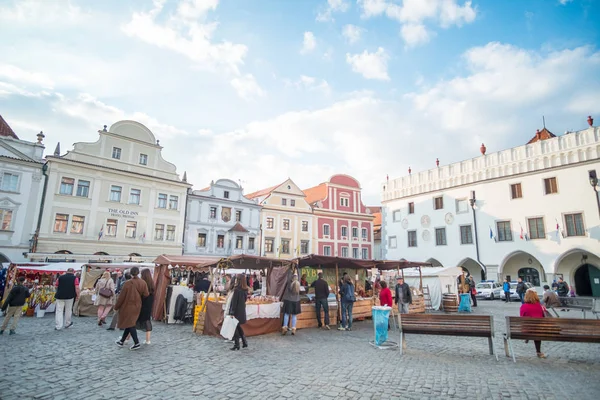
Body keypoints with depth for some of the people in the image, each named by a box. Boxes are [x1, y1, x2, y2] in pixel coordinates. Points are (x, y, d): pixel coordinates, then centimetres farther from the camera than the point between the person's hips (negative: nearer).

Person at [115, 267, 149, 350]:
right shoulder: (143, 283, -4)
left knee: (129, 325, 0)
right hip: (137, 306, 5)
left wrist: (116, 307, 1)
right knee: (129, 323, 18)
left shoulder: (127, 283, -16)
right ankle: (121, 341, 30)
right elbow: (146, 294, -6)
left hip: (127, 306, -5)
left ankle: (137, 343, -4)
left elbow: (121, 296, -11)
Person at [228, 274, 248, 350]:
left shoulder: (237, 289, -19)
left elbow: (234, 301, -18)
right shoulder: (245, 290, 4)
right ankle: (244, 342, 20)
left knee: (235, 327, 5)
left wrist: (232, 312, -16)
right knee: (238, 327, 21)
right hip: (242, 311, 8)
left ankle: (236, 345, 12)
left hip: (237, 311, -8)